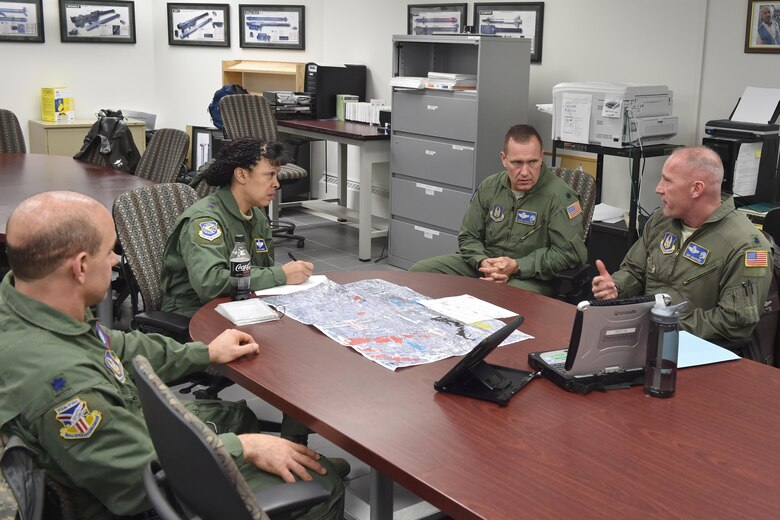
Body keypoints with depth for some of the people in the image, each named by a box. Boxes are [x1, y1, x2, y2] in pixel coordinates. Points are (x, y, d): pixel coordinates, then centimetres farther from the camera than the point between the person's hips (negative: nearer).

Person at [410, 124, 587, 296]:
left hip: (531, 276, -6)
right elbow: (468, 236, 13)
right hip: (485, 263, 6)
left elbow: (570, 253, -15)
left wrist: (517, 266, -21)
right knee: (419, 271, -7)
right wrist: (483, 263, -11)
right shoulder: (489, 187, 7)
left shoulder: (560, 195, -12)